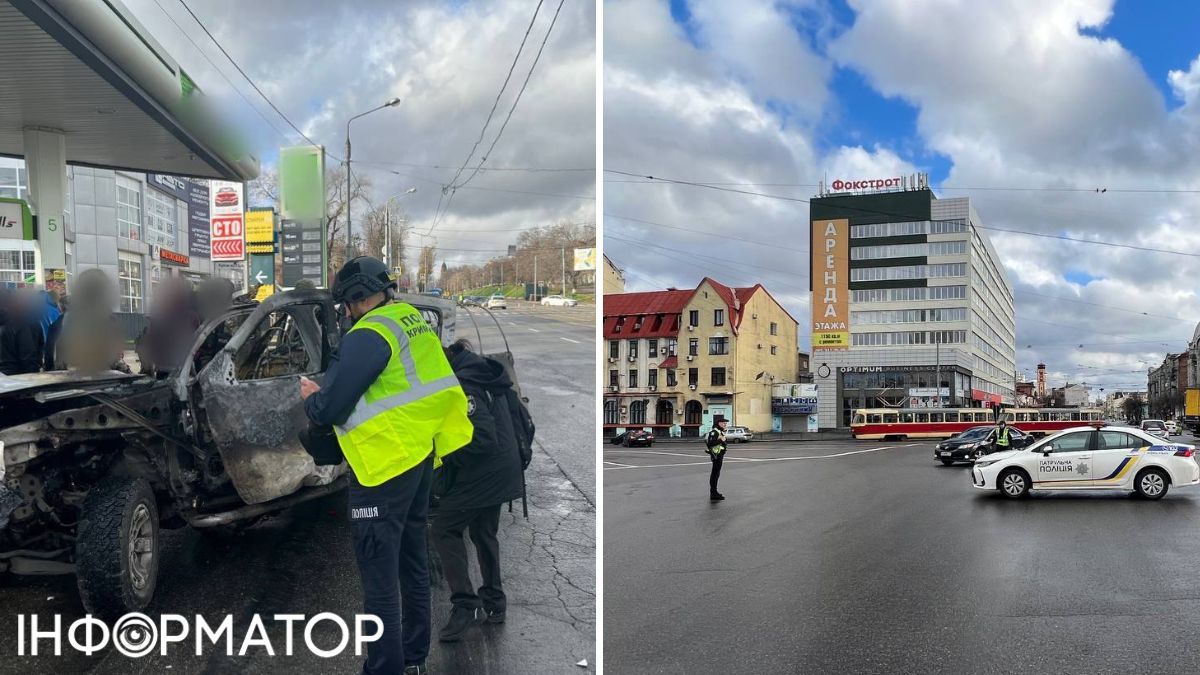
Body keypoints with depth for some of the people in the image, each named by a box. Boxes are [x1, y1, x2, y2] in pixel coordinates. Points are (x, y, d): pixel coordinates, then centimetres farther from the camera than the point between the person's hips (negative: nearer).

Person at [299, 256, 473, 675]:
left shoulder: (368, 336, -17)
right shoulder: (413, 320, 9)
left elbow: (330, 409, -16)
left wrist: (311, 398, 7)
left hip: (385, 468, -9)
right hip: (421, 456, 9)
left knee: (379, 575, -2)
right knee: (413, 564, 19)